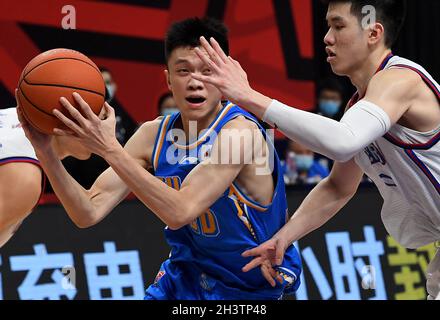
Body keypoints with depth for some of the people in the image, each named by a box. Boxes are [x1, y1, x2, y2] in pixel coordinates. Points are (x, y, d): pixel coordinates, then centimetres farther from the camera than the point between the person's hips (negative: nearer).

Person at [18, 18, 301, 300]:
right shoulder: (154, 135, -5)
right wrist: (46, 151, -23)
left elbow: (180, 212, -33)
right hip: (187, 277, 6)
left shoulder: (241, 131, -24)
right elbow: (89, 213, -9)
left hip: (252, 291, -5)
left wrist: (109, 148, -36)